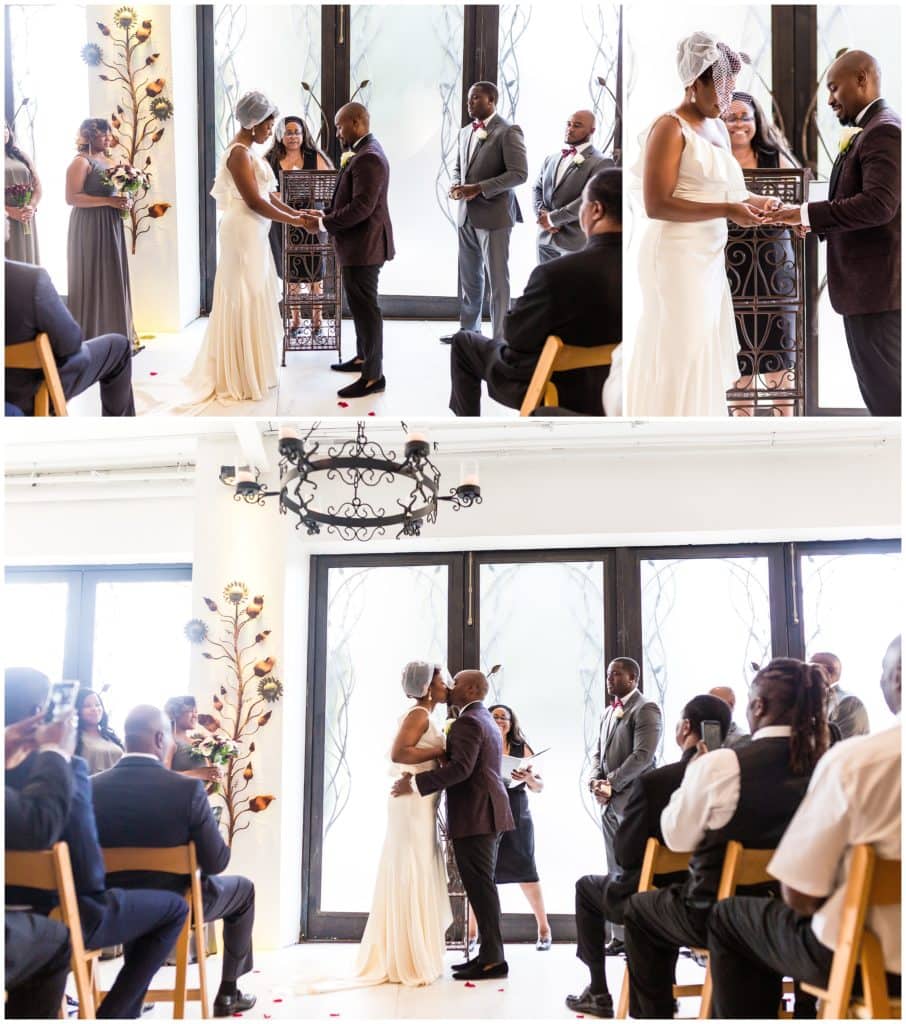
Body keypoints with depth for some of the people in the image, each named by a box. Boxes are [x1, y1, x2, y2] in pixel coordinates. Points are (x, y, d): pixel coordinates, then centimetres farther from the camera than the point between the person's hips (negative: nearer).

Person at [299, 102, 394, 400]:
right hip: (360, 243, 11)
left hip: (364, 245, -11)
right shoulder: (363, 152, 14)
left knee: (365, 307, -6)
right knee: (361, 304, 20)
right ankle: (363, 358, 34)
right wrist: (326, 215, 8)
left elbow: (361, 207, -25)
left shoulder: (368, 157, -19)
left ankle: (373, 376, -3)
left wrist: (323, 224, -19)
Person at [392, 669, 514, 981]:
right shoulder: (486, 721, 21)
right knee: (483, 887, 12)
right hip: (487, 815, 10)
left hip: (474, 817, -10)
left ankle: (493, 959, -9)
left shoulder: (467, 722, -12)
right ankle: (489, 954, 14)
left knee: (480, 887, -9)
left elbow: (460, 768, -24)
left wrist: (416, 783, -24)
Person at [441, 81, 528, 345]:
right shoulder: (465, 132, 13)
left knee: (497, 278, 1)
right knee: (469, 276, 15)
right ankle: (468, 329, 27)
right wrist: (456, 184, -1)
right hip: (466, 214, 7)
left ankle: (499, 336, 7)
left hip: (493, 214, -7)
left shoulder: (508, 132, -10)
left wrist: (479, 188, -21)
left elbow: (519, 173, -16)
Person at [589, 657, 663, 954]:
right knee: (615, 872, 8)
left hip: (634, 799, -8)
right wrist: (595, 780, 1)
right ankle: (620, 936, 11)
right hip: (609, 801, 8)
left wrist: (611, 783, -15)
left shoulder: (646, 709, -7)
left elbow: (643, 755, -15)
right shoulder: (608, 712, 19)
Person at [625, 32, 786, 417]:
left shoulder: (718, 128, 14)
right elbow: (656, 205, -21)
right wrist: (727, 210, -20)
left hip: (708, 256, 9)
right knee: (680, 352, -3)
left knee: (705, 349, 12)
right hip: (677, 257, -9)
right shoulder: (670, 127, -13)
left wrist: (760, 202, 1)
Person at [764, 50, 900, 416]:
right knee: (879, 386, 14)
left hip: (877, 286, -10)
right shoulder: (872, 130, 17)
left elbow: (878, 204, -25)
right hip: (868, 286, 10)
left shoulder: (884, 131, -14)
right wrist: (815, 223, 8)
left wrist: (808, 213, -22)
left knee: (885, 388, -6)